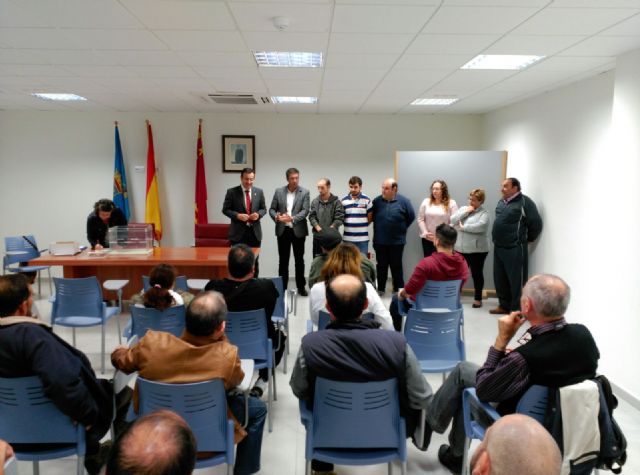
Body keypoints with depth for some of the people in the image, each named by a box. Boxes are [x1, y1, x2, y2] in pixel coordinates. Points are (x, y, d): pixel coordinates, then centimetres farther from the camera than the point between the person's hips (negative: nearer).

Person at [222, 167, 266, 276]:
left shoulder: (259, 192, 6)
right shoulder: (232, 192, -4)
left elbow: (263, 209, 12)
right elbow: (225, 209, -2)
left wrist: (258, 214, -11)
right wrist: (237, 215, -18)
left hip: (255, 232, 3)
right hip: (238, 232, -3)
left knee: (254, 261, 11)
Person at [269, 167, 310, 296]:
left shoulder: (304, 192, -2)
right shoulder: (279, 191, 4)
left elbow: (305, 211, -11)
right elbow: (272, 209, 4)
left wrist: (292, 218, -24)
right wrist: (276, 216, -18)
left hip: (298, 230, -1)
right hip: (282, 230, 2)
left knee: (299, 259, 6)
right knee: (283, 260, 8)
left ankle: (301, 287, 15)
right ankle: (282, 286, 17)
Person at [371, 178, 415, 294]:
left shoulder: (404, 201, -7)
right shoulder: (377, 201, -2)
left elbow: (411, 217, 2)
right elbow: (371, 216, 10)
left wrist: (401, 228, 4)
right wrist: (379, 227, 8)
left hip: (397, 241, -2)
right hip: (380, 241, 2)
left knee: (396, 266, 8)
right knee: (381, 266, 12)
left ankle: (398, 290, 20)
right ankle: (380, 289, 24)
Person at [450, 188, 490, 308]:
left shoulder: (484, 213, -4)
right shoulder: (463, 209, 12)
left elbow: (480, 226, -22)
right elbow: (452, 220, -1)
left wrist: (462, 227, -13)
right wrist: (466, 212, -9)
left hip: (477, 249, -4)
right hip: (461, 248, 4)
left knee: (477, 274, 5)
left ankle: (478, 299, 17)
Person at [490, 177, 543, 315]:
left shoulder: (524, 202, -11)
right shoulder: (501, 202, 12)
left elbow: (536, 223, -10)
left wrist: (526, 238, 2)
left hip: (515, 248, -8)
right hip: (498, 247, 8)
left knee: (516, 280, 0)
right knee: (500, 279, 14)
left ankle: (517, 310, 9)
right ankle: (504, 305, 28)